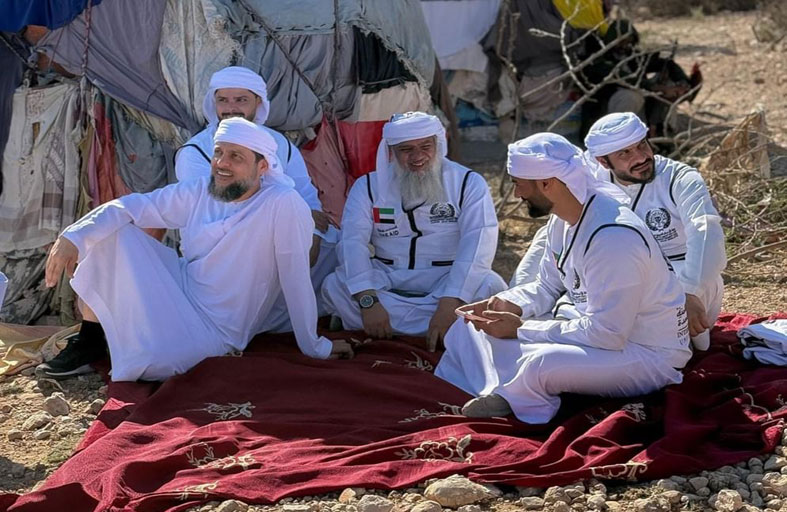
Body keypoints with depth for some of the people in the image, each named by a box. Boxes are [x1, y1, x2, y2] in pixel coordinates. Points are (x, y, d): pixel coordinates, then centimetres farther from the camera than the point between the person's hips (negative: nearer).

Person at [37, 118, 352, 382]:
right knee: (112, 231, -5)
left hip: (214, 330, -6)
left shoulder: (284, 205, -22)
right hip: (180, 291, 6)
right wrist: (73, 237, -15)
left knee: (140, 363, -33)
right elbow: (132, 206, -1)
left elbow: (296, 279, -19)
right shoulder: (197, 193, -1)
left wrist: (314, 347, -12)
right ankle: (89, 341, 4)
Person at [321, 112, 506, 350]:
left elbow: (477, 246, -16)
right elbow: (353, 242, -11)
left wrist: (449, 305, -32)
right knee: (334, 286, -27)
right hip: (387, 282, 2)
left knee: (490, 286, -32)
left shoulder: (469, 184, -2)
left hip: (446, 283, -2)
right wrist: (368, 301, -29)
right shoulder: (368, 186, 4)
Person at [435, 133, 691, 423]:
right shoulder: (563, 219, 0)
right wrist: (510, 304, -8)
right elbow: (548, 287, 15)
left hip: (649, 355, -9)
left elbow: (606, 334, -29)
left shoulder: (613, 236, -28)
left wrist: (522, 330, -22)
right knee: (470, 329, 5)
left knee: (541, 364, -36)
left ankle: (505, 399, -8)